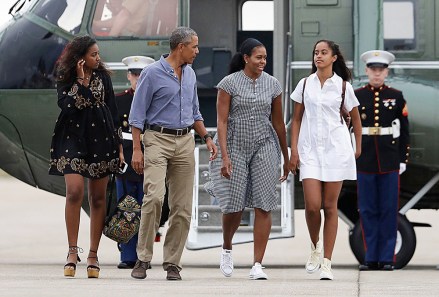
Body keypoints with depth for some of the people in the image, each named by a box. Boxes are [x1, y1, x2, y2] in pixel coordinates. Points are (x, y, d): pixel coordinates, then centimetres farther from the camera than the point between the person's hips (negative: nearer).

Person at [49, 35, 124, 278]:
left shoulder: (103, 76, 7)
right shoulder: (65, 79, 2)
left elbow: (113, 110, 10)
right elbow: (65, 105, -14)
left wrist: (118, 146, 8)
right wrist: (81, 82, -15)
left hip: (101, 139, 2)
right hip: (73, 138, -2)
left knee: (98, 198, 3)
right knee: (74, 192, -16)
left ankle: (93, 255, 8)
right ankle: (72, 251, -9)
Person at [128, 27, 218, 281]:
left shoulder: (190, 74, 15)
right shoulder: (153, 73, -5)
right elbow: (137, 114, -5)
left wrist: (207, 137, 13)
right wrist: (137, 149, -11)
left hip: (185, 142, 6)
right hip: (158, 139, -6)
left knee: (182, 207, 1)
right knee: (154, 197, -21)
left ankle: (173, 263, 7)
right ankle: (143, 259, -12)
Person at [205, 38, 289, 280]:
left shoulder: (272, 85, 5)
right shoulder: (229, 83, -4)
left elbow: (278, 123, 12)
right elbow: (222, 121, -8)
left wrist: (286, 157, 15)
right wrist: (224, 156, -16)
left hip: (264, 146, 2)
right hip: (235, 146, -2)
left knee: (263, 206, -6)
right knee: (234, 204, -3)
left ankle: (257, 265, -4)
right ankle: (226, 248, 28)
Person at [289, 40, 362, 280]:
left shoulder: (343, 86, 3)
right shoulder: (305, 84, 7)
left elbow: (355, 118, 14)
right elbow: (296, 119, 9)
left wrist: (358, 147, 15)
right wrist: (293, 150, 2)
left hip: (336, 148, -1)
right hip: (310, 149, 1)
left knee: (330, 206, 0)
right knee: (312, 205, -11)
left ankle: (327, 263, 3)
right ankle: (315, 246, 18)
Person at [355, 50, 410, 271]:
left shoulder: (396, 97, 5)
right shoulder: (356, 96, 4)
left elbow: (404, 131, 6)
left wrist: (403, 159, 1)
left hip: (390, 162, 0)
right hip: (364, 161, 0)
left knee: (389, 210, 1)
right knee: (368, 210, 2)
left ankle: (386, 259, 6)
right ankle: (371, 258, 8)